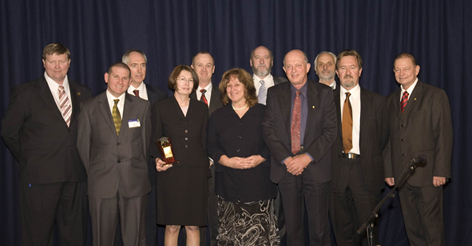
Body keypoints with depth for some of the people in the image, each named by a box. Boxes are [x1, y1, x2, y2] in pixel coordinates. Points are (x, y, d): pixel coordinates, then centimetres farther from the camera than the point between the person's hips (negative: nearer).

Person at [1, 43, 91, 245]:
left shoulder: (83, 93, 10)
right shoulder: (25, 93, 1)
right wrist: (26, 159, 3)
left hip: (75, 176, 3)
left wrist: (82, 160, 5)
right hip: (40, 177, -3)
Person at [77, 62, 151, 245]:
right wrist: (92, 174, 8)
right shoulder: (88, 107, 6)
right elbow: (83, 145, 9)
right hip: (101, 183, 0)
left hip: (134, 183, 0)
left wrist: (141, 171, 9)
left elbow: (147, 141, 11)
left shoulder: (142, 106, 8)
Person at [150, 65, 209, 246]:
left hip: (196, 172, 2)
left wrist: (206, 166, 6)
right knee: (172, 226, 0)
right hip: (171, 172, -2)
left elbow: (204, 141, 14)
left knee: (193, 225, 5)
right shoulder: (160, 107, 6)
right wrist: (158, 160, -11)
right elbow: (155, 141, 8)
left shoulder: (201, 108, 13)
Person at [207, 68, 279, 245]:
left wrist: (260, 158, -12)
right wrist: (226, 160, -10)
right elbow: (211, 146, 8)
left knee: (260, 231, -4)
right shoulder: (218, 116, 11)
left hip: (258, 182, -2)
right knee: (230, 232, 4)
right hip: (229, 182, 2)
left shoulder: (262, 112, 6)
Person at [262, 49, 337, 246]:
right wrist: (286, 159, -11)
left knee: (319, 224, 3)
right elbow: (268, 129, 1)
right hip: (286, 168, 1)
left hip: (315, 167, -1)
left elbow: (330, 130, -3)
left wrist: (308, 157, -13)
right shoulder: (274, 94, 6)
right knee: (292, 224, 10)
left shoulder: (324, 93, 3)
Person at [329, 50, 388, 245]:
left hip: (366, 173, -1)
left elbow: (383, 136, 9)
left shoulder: (376, 101, 6)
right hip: (336, 171, 1)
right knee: (342, 229, 9)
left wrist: (370, 159, 3)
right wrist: (330, 161, -2)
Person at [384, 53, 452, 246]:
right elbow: (388, 138, 12)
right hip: (401, 174, 5)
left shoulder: (435, 95, -1)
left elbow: (444, 135, -7)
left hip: (427, 173, -5)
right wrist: (388, 171, 7)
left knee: (431, 223, -1)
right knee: (411, 225, 11)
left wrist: (441, 171, -13)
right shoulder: (390, 100, 14)